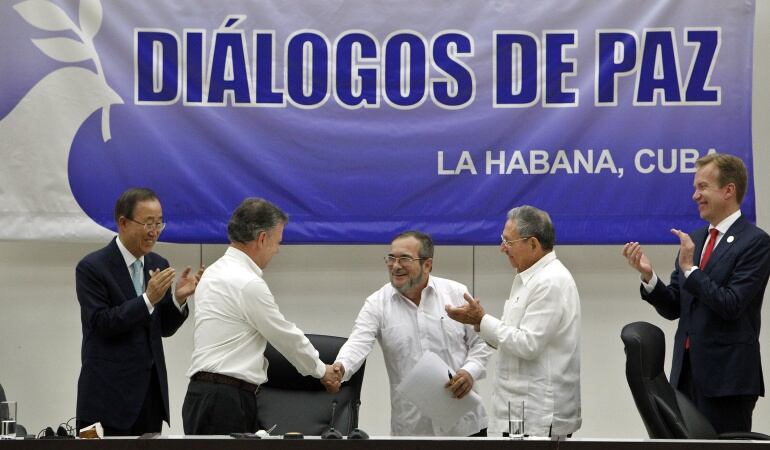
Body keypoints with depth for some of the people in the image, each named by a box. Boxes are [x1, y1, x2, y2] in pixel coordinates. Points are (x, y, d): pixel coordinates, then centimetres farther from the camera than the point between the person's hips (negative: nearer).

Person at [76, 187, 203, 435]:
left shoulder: (158, 265, 10)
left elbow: (165, 328, 12)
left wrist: (178, 298, -8)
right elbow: (101, 323, -16)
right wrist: (148, 299, -23)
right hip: (110, 393, -6)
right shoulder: (92, 267, -8)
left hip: (151, 388, 6)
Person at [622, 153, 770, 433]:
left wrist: (690, 268, -16)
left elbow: (731, 305, -17)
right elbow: (673, 308, 12)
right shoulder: (694, 239, 14)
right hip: (687, 370, 7)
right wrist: (648, 275, -4)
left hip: (727, 375, -7)